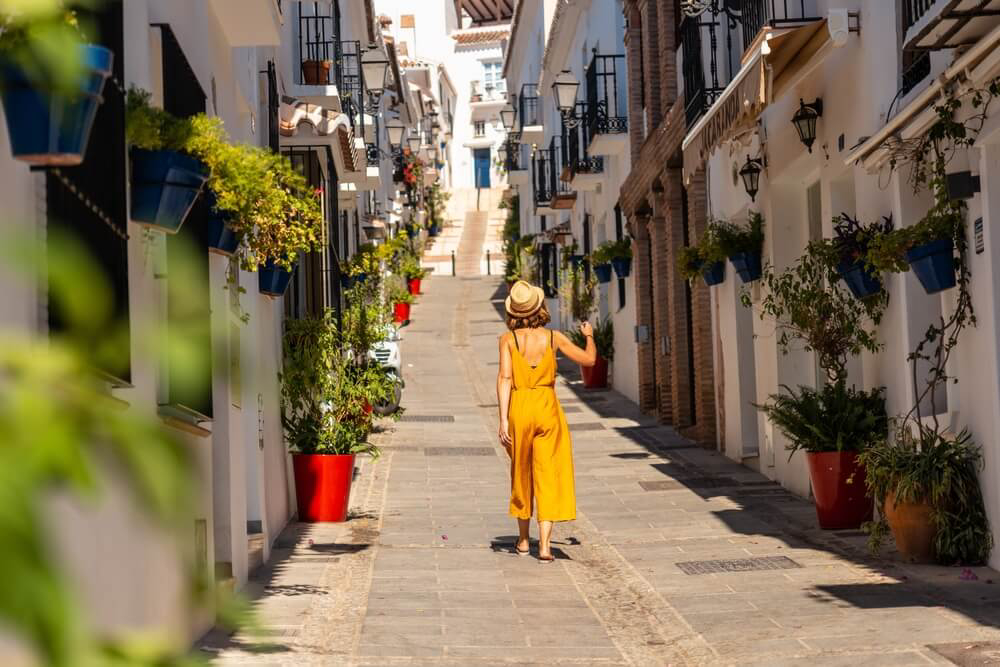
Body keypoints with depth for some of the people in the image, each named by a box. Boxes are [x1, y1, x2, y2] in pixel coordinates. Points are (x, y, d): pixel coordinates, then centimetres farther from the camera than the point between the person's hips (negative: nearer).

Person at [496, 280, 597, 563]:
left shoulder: (508, 339, -3)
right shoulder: (553, 337, 0)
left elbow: (505, 378, -11)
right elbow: (589, 360, 9)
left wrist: (503, 420, -12)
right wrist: (589, 335, 29)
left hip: (519, 408, 1)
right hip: (547, 407, -1)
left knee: (521, 475, 17)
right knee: (548, 476, 0)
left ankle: (523, 540, 29)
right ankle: (544, 545, -10)